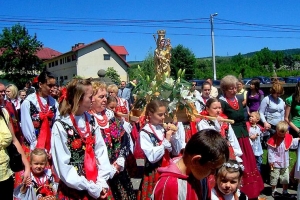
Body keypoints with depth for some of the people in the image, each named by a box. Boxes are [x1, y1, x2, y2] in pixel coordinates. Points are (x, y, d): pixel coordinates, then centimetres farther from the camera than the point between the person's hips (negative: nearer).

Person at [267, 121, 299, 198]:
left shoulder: (289, 138, -4)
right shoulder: (273, 139, -18)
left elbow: (292, 144, 14)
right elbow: (270, 151, -15)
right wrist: (271, 161, -16)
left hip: (285, 163, 5)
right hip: (276, 163, -4)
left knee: (286, 178, 15)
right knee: (274, 178, 7)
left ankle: (285, 191, 31)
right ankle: (274, 191, 24)